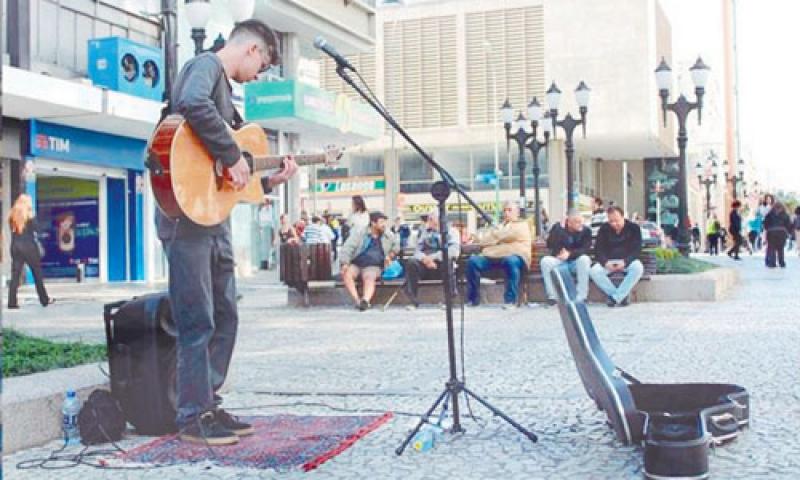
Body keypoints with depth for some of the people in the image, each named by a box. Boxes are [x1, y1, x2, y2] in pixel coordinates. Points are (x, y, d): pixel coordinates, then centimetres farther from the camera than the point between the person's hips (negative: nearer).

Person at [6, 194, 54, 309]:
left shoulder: (12, 214, 6)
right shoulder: (28, 215, -9)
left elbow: (12, 230, 9)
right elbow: (36, 229, -11)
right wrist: (32, 217, -2)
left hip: (15, 247, 4)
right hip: (29, 246, -4)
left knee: (15, 275, 2)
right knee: (37, 274, 8)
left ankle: (12, 302, -4)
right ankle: (44, 300, 15)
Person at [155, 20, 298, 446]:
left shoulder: (223, 88, 23)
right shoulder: (206, 65, -4)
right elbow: (192, 104, -31)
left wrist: (269, 180, 16)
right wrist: (233, 157, -24)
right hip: (187, 213, -10)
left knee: (225, 316, 14)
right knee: (199, 322, -6)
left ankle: (209, 405, 22)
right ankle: (193, 417, 4)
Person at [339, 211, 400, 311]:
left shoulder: (388, 235, 13)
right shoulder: (359, 232, 4)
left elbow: (396, 247, 31)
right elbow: (348, 247, -5)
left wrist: (390, 255, 10)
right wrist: (345, 263, -19)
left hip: (373, 266, 0)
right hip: (355, 264, 0)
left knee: (369, 278, -35)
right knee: (346, 274, -32)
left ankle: (366, 300, -60)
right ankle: (357, 300, -41)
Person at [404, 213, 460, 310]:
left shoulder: (451, 231, 6)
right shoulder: (425, 232, 19)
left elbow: (454, 250, -13)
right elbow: (417, 250, 9)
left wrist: (432, 257, -21)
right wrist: (424, 258, -16)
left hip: (444, 266, -3)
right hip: (425, 266, 3)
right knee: (411, 262, -27)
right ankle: (413, 301, -27)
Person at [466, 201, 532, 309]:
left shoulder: (522, 225, 16)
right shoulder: (499, 226, 33)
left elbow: (509, 235, -2)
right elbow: (482, 239, 21)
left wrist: (492, 238, 9)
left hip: (514, 256, -5)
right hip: (492, 256, 5)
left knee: (510, 261, -40)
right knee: (473, 260, -21)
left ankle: (511, 300, -35)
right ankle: (473, 299, -17)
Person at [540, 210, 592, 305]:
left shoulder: (586, 230, -6)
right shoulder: (557, 227, -5)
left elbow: (586, 249, -15)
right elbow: (550, 245, -18)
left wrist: (570, 254, -30)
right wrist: (560, 229, -26)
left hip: (576, 262, 0)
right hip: (559, 262, 1)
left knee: (585, 259, -33)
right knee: (545, 261, -28)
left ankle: (581, 297, -28)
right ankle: (552, 296, -23)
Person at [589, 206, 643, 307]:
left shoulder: (634, 228, -5)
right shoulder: (604, 229, 0)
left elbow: (636, 249, -10)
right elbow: (598, 249, -3)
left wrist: (625, 262, -27)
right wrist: (605, 262, -23)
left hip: (627, 261, -1)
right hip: (608, 261, 1)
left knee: (638, 268, -36)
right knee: (594, 271, -29)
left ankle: (615, 297, -27)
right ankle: (622, 295, -19)